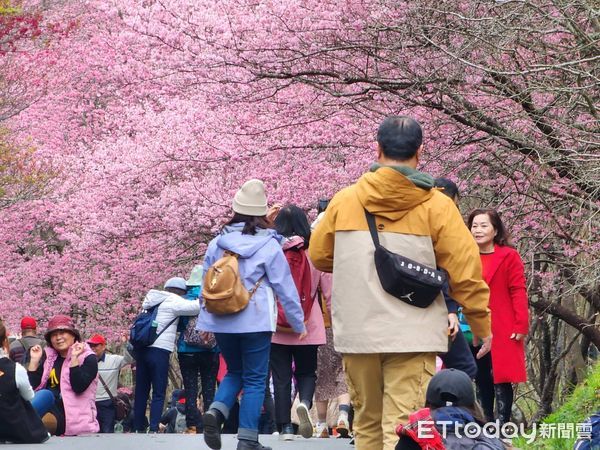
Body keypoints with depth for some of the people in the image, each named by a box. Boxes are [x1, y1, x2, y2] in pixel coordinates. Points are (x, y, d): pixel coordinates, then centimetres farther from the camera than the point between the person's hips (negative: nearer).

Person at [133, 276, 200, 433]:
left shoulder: (151, 300, 20)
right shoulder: (174, 301, -5)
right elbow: (195, 306, -12)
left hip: (142, 349, 7)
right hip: (159, 351, -7)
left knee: (141, 391, 10)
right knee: (159, 393, -4)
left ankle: (138, 428, 10)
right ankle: (154, 429, -12)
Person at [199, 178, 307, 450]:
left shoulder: (218, 243, 4)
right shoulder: (269, 246, -6)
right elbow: (285, 288, -3)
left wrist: (204, 321, 22)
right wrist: (299, 323, 7)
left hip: (222, 322, 4)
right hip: (256, 323, -4)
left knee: (234, 372, 20)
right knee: (255, 379, 4)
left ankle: (216, 411, -6)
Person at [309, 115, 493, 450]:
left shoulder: (344, 201, 3)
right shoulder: (436, 206, -4)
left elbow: (319, 256, 15)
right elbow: (465, 272, -4)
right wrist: (482, 324, 8)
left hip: (356, 333, 3)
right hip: (413, 335, -3)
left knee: (367, 423, 16)